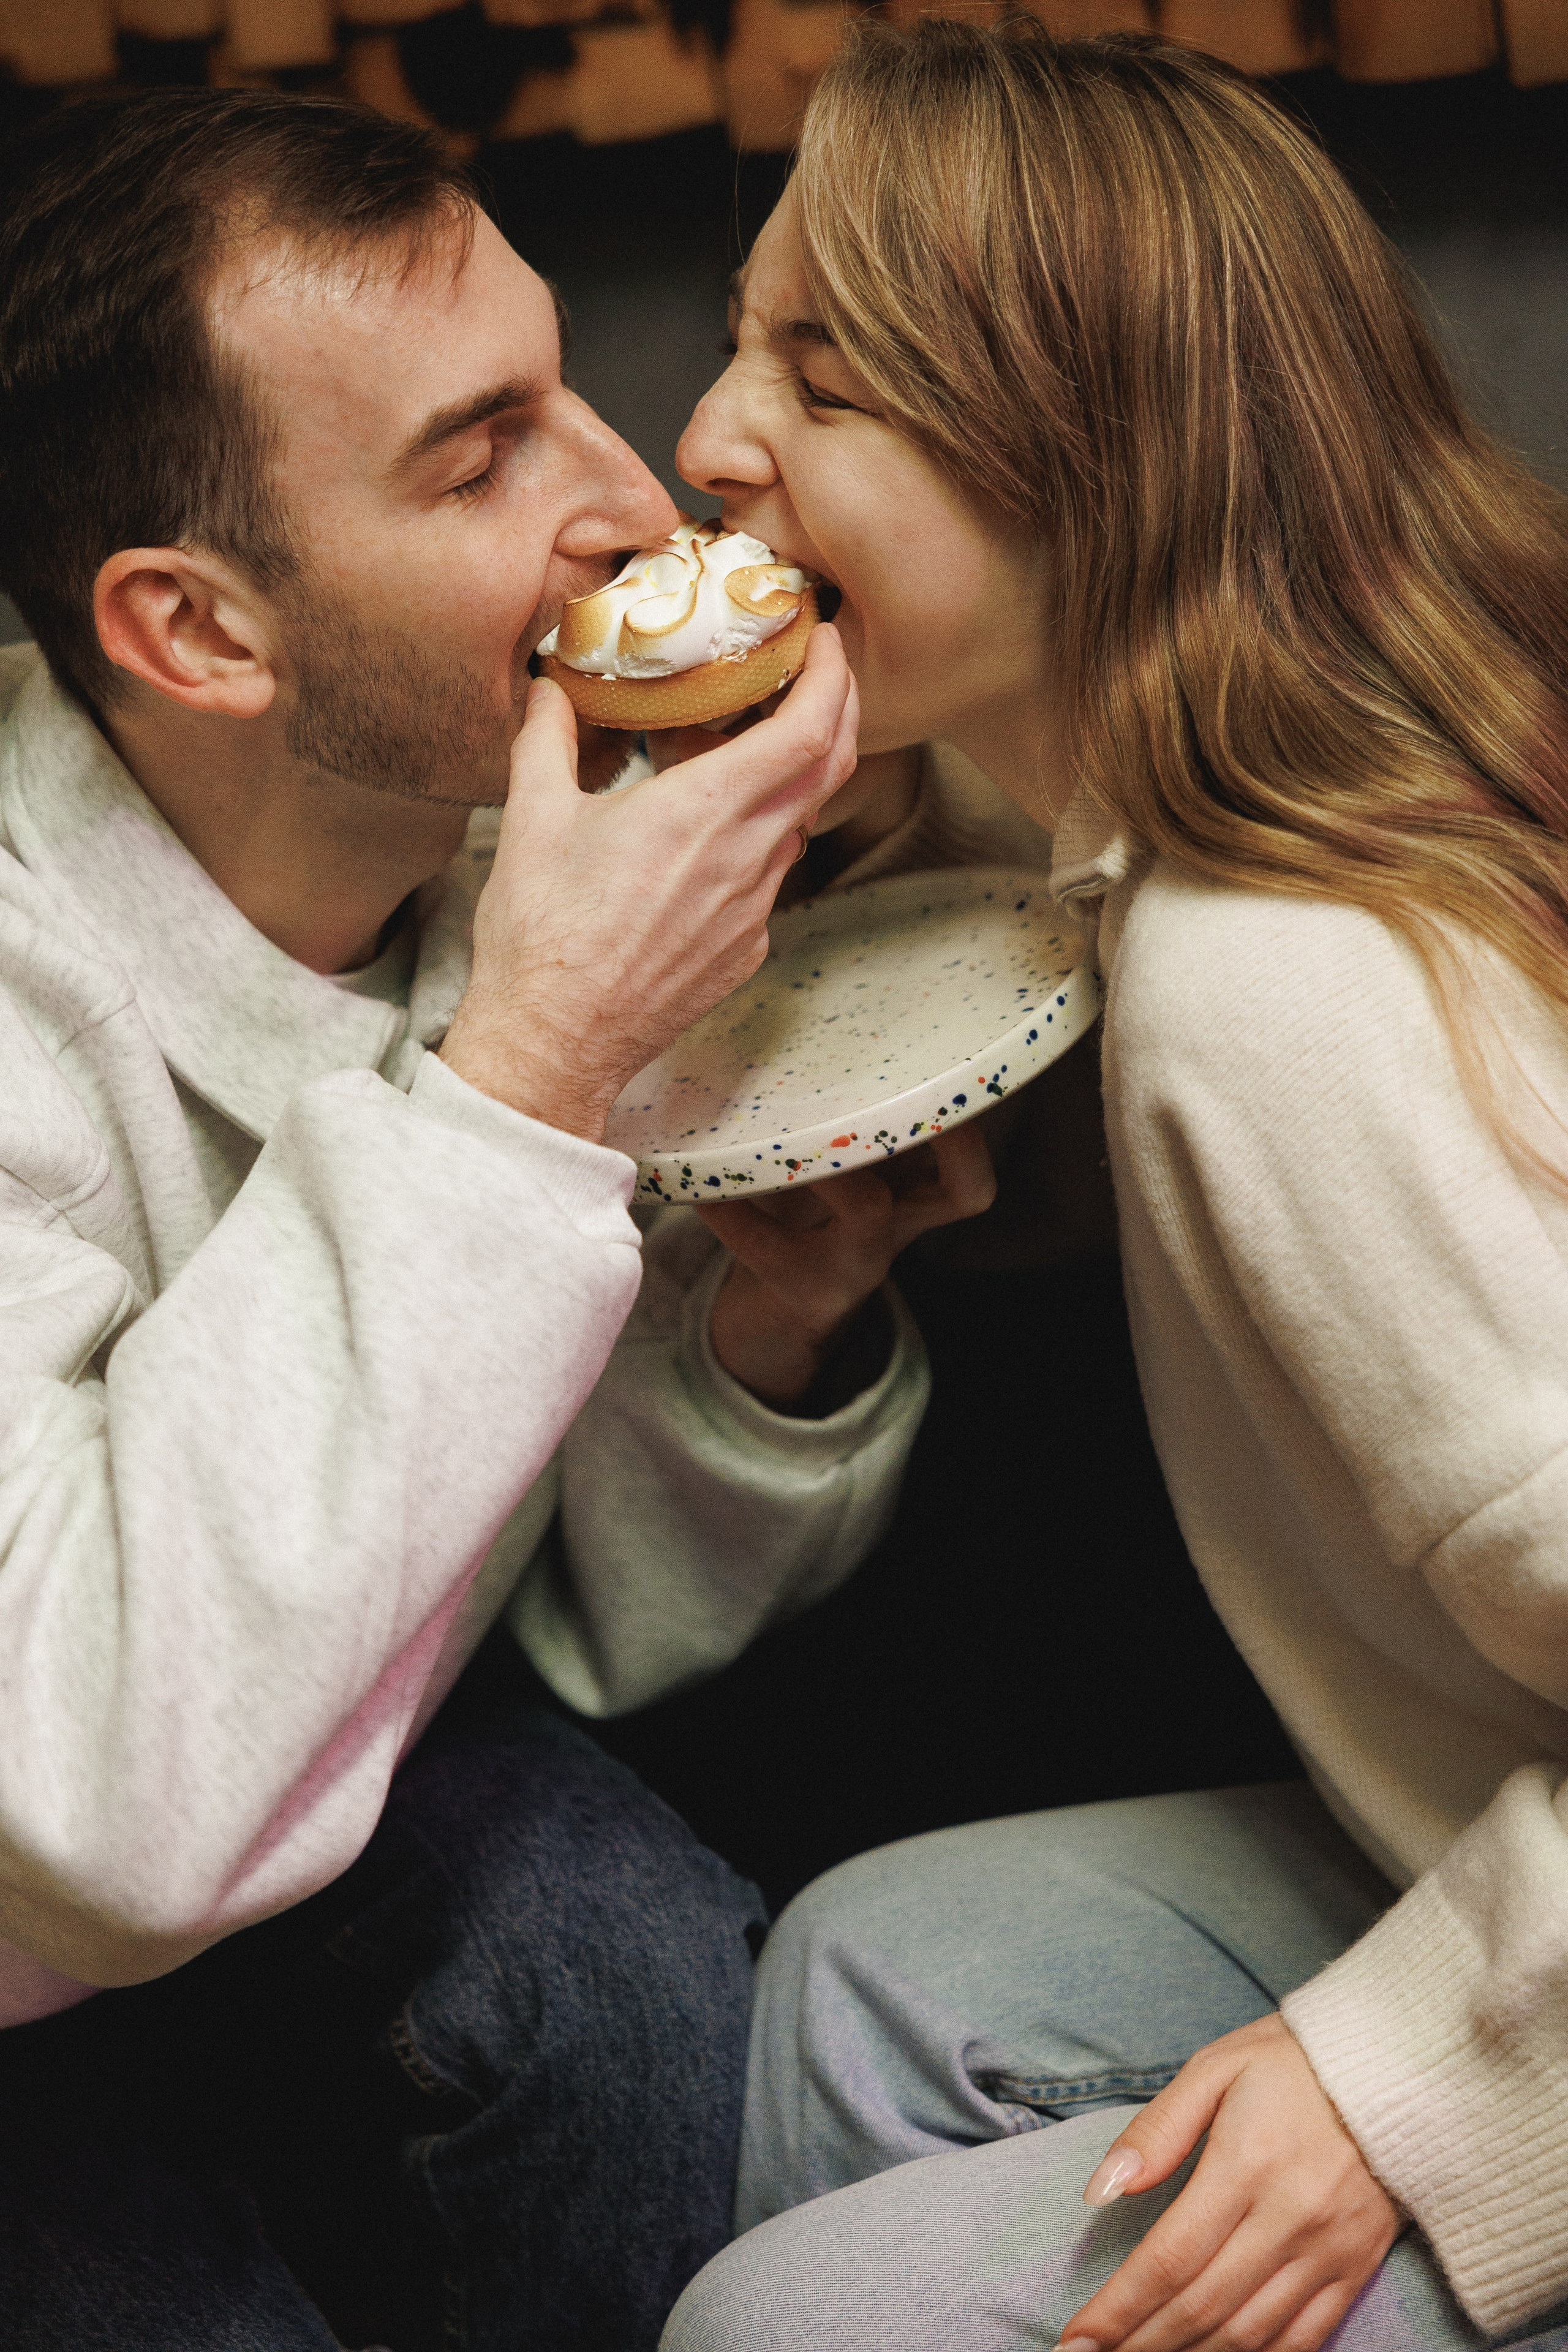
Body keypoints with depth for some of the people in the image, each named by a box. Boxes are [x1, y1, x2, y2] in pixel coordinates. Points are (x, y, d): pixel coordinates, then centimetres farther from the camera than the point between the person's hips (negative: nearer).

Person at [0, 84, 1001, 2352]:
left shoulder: (520, 853, -9)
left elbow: (605, 1617, 0)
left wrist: (778, 1325, -22)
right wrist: (531, 1069, -36)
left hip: (329, 1780, 4)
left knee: (643, 1970, -21)